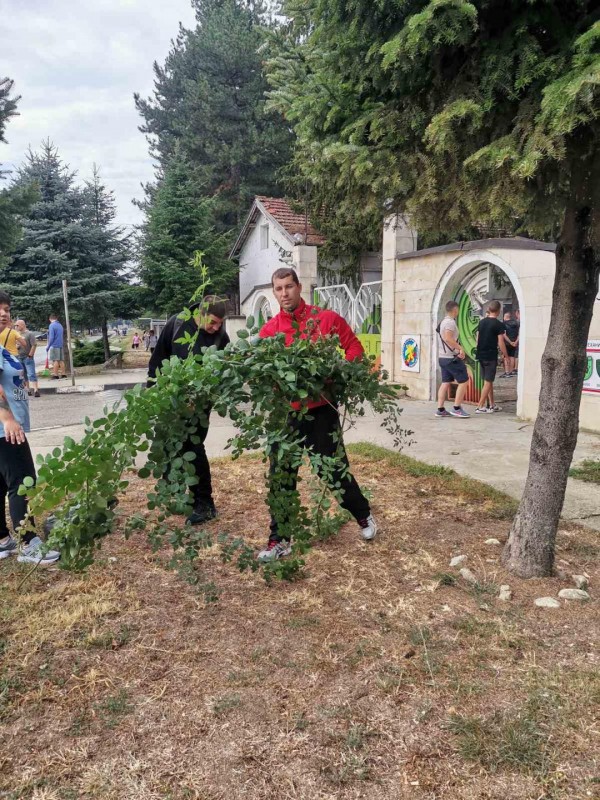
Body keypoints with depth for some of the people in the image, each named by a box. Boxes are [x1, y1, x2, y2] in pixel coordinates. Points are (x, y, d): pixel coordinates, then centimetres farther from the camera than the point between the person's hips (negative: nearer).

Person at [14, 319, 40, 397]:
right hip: (19, 358, 7)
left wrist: (30, 355, -16)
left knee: (31, 374, -12)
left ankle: (35, 390, -16)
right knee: (24, 375, 12)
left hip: (28, 358, -7)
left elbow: (34, 345, -14)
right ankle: (29, 389, 20)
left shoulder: (30, 334, -8)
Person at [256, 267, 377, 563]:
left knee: (334, 468, 7)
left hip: (321, 409, -2)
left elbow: (355, 349, 2)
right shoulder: (269, 329, 2)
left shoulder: (327, 319, -2)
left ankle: (363, 515, 35)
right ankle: (279, 539, 20)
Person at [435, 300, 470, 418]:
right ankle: (456, 408, -3)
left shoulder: (443, 322, 16)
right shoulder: (451, 322, -15)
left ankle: (440, 409, 9)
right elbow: (448, 338, -28)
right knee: (464, 381, -3)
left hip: (442, 357, 10)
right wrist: (461, 348, -26)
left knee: (446, 382, 11)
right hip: (452, 358, -10)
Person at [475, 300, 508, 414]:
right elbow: (501, 343, -13)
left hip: (481, 355, 7)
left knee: (488, 381, 16)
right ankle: (480, 407, -4)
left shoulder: (482, 322, 7)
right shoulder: (499, 325, -11)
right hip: (491, 356, -7)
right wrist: (506, 356, -2)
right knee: (488, 382, -1)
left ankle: (492, 405, 24)